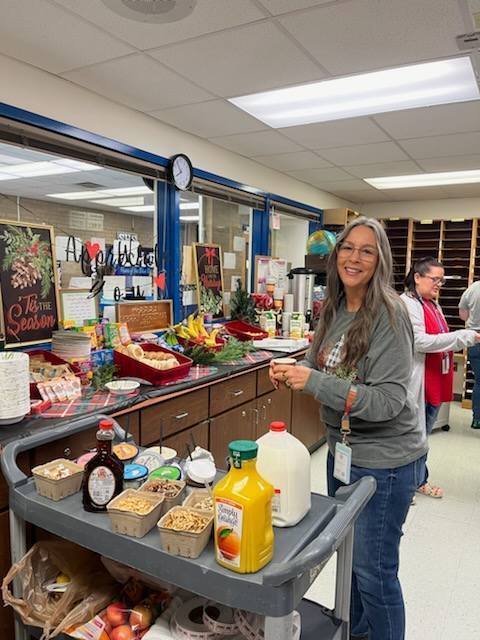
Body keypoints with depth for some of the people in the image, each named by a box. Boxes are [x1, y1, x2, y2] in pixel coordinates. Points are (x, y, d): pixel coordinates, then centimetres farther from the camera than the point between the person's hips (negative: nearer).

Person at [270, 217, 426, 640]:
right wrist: (292, 373, -9)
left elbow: (388, 401, -26)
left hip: (384, 460, -7)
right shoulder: (334, 308, 0)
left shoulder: (388, 314, -22)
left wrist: (315, 382, -32)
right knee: (348, 552, 25)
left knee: (373, 567, 8)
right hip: (341, 448, 8)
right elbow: (321, 368, 11)